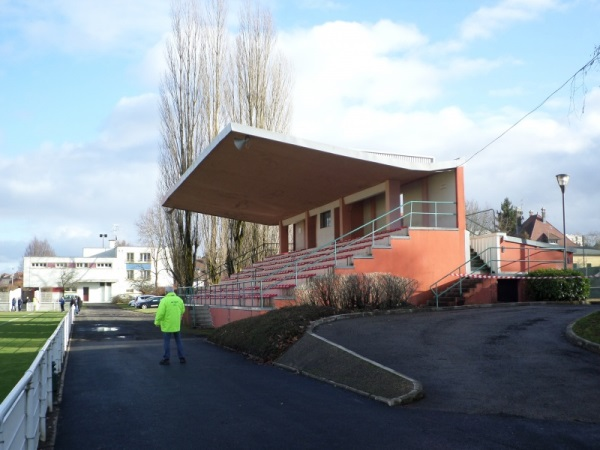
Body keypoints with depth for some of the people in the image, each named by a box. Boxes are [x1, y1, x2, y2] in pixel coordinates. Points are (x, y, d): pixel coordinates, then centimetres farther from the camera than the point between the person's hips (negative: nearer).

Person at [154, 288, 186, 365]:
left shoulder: (164, 300, -13)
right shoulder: (179, 299, 1)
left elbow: (160, 313, -17)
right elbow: (182, 311, 10)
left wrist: (157, 322, -5)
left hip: (167, 325, -4)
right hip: (177, 325, 5)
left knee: (167, 342, 4)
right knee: (178, 341, 13)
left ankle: (166, 359, 7)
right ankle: (182, 358, 15)